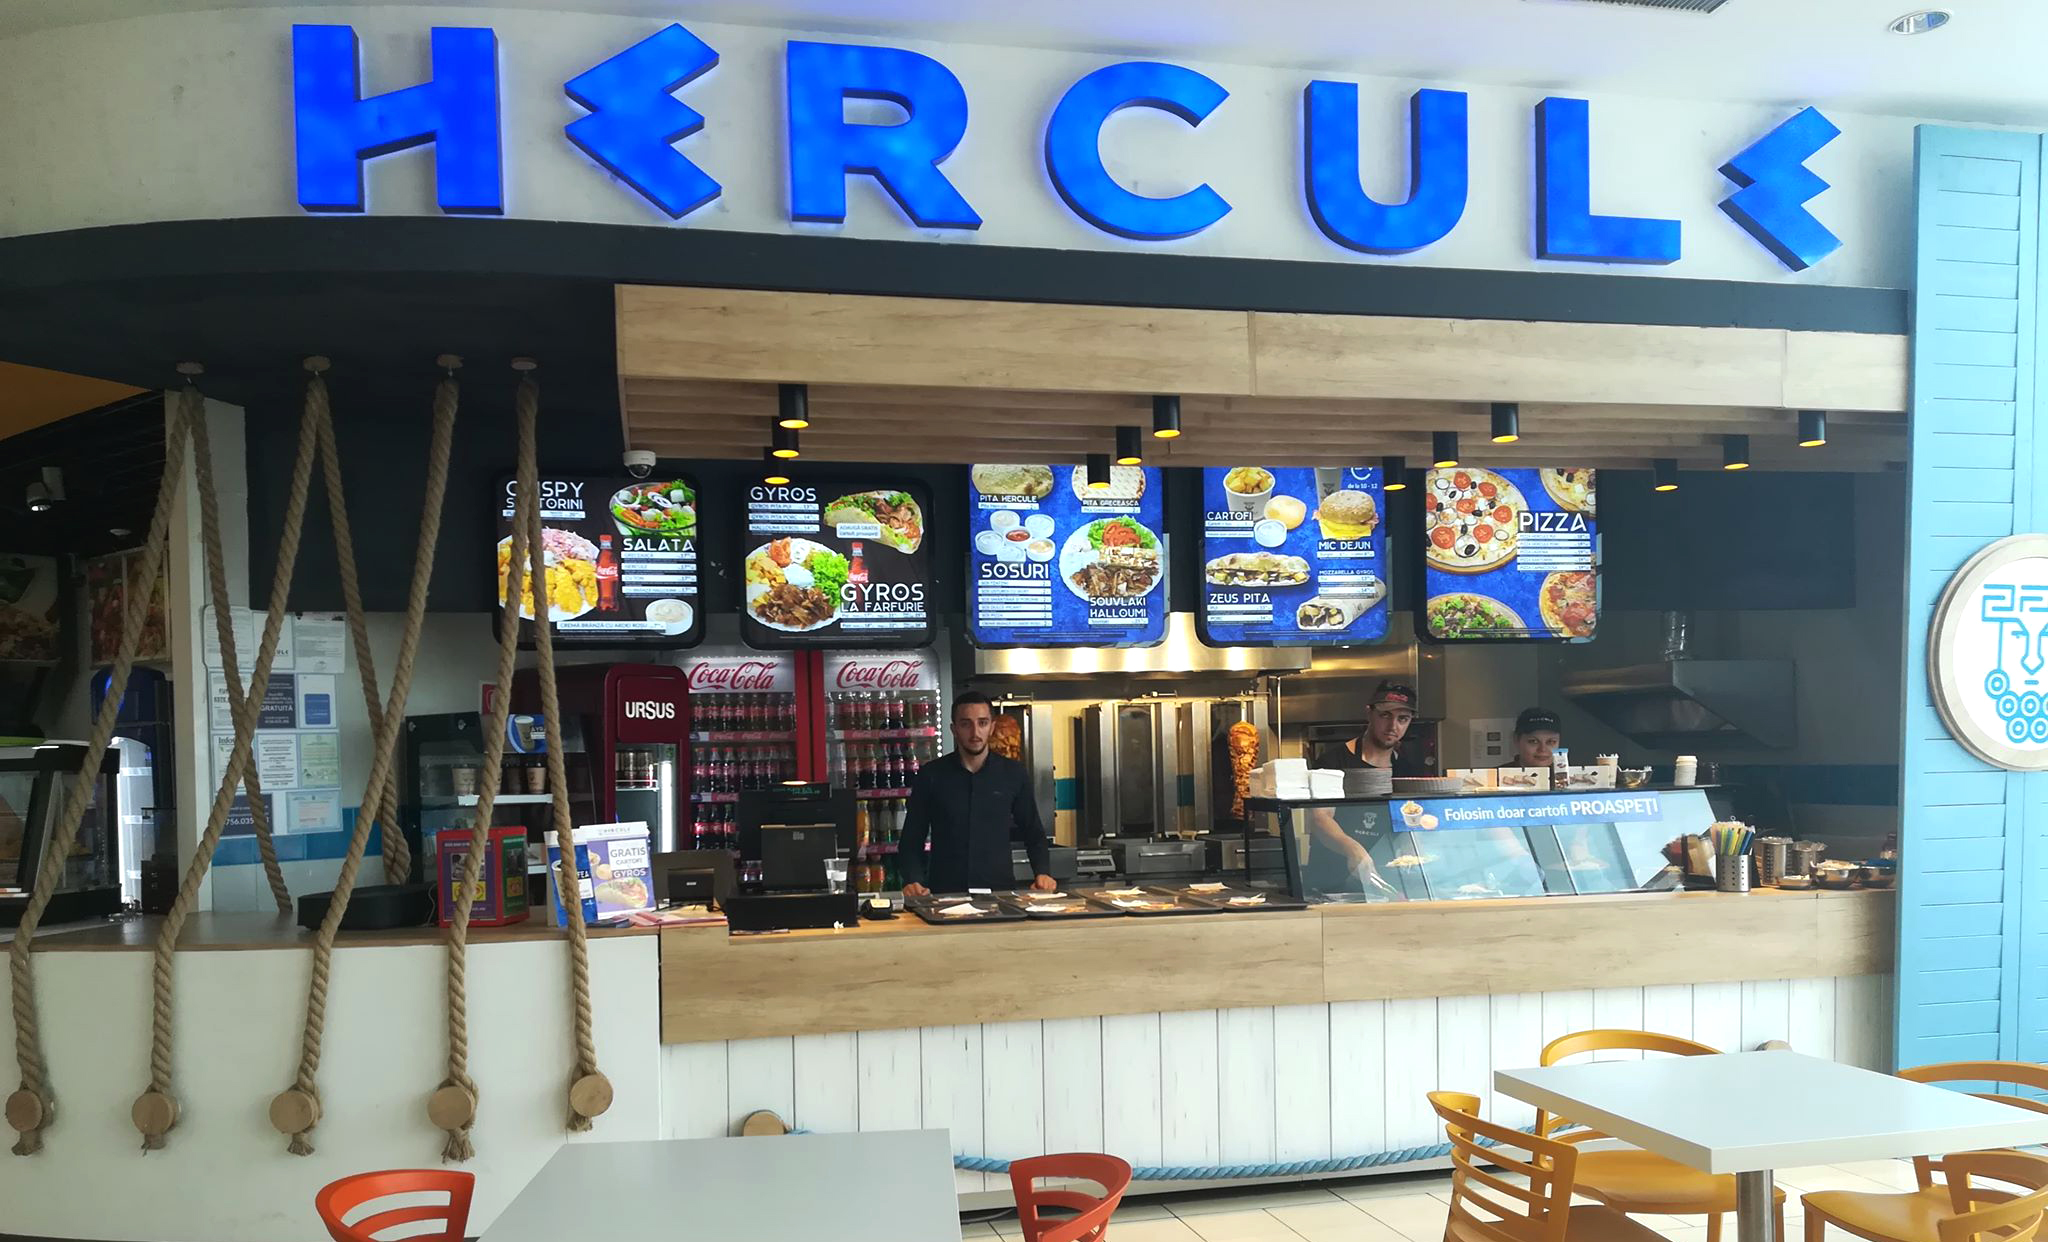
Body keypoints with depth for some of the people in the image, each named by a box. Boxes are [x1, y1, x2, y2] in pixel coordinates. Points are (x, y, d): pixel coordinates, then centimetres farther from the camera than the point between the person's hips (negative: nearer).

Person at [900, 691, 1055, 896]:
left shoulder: (1015, 774, 8)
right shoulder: (931, 775, 5)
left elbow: (1034, 834, 17)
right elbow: (912, 839, 8)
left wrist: (1042, 873, 1)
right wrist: (913, 881, -8)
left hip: (1000, 891, 1)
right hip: (945, 894, -1)